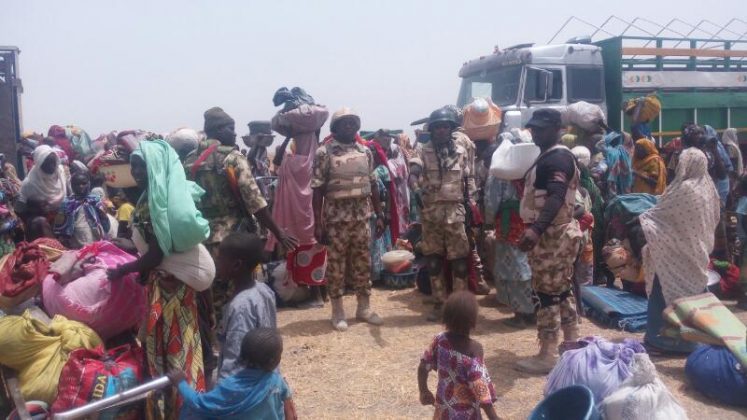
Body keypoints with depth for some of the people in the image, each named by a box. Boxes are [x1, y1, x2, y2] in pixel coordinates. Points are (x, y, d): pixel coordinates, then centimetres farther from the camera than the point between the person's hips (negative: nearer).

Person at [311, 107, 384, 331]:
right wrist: (318, 224, -11)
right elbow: (318, 190, -8)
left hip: (362, 216, 4)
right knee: (336, 265, 5)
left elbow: (373, 185, 12)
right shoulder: (324, 153, -7)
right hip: (336, 217, -4)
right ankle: (338, 311, 17)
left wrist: (379, 215, 9)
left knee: (363, 263, 11)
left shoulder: (365, 152, 7)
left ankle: (364, 307, 24)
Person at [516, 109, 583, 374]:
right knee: (562, 290, 16)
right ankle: (572, 344, 26)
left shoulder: (557, 157, -15)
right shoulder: (548, 156, 18)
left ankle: (546, 357, -1)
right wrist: (535, 230, 24)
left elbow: (556, 198, -28)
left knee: (547, 293, -7)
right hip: (553, 233, 11)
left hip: (552, 234, -11)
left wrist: (536, 229, -38)